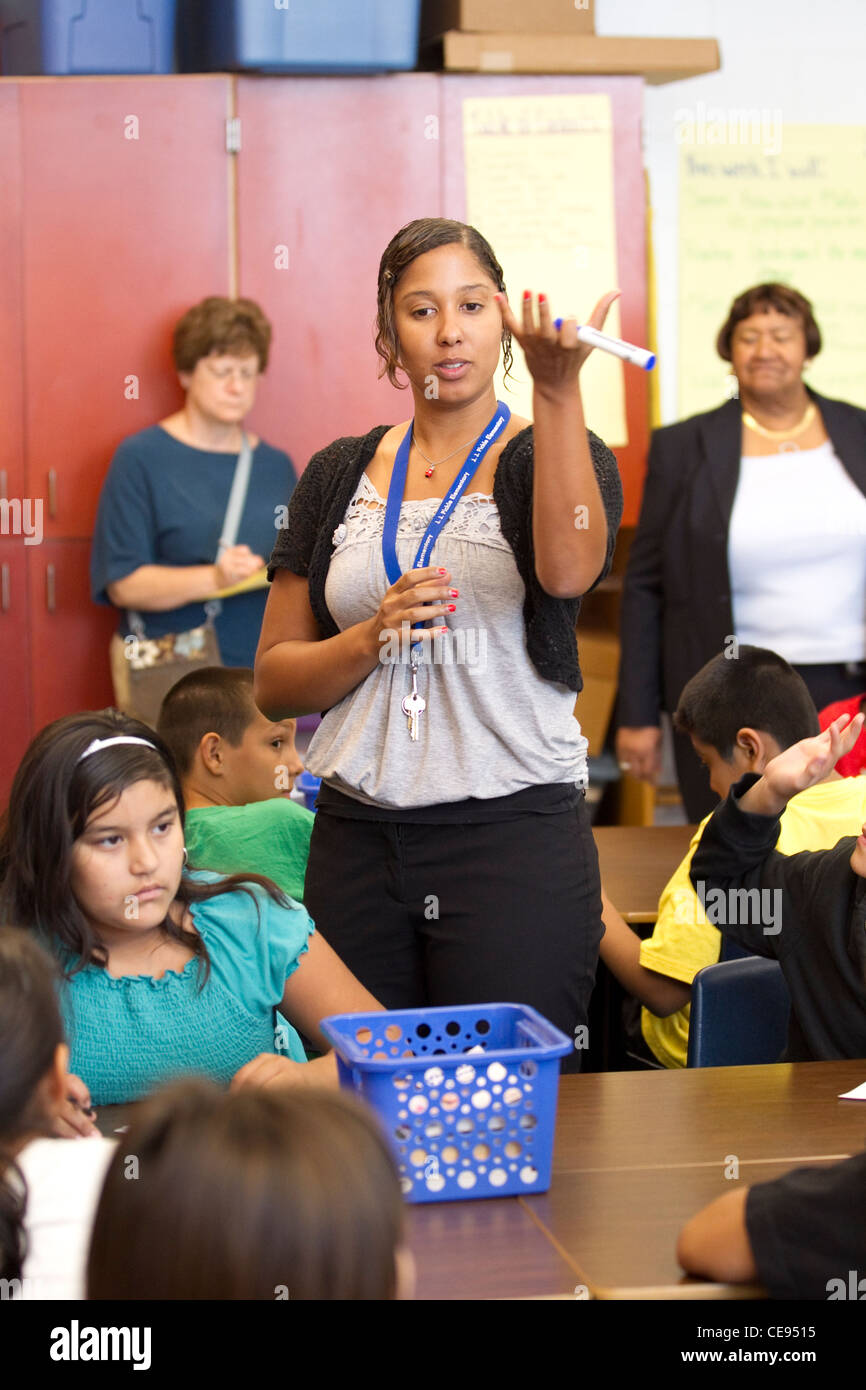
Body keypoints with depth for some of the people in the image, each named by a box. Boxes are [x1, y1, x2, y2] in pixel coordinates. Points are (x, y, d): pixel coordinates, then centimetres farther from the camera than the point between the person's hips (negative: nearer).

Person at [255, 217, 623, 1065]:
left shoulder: (552, 456, 2)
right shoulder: (340, 476, 12)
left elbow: (569, 571, -23)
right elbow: (273, 684, 10)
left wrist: (557, 390, -31)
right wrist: (371, 637, -8)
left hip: (516, 836, -3)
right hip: (357, 837, 3)